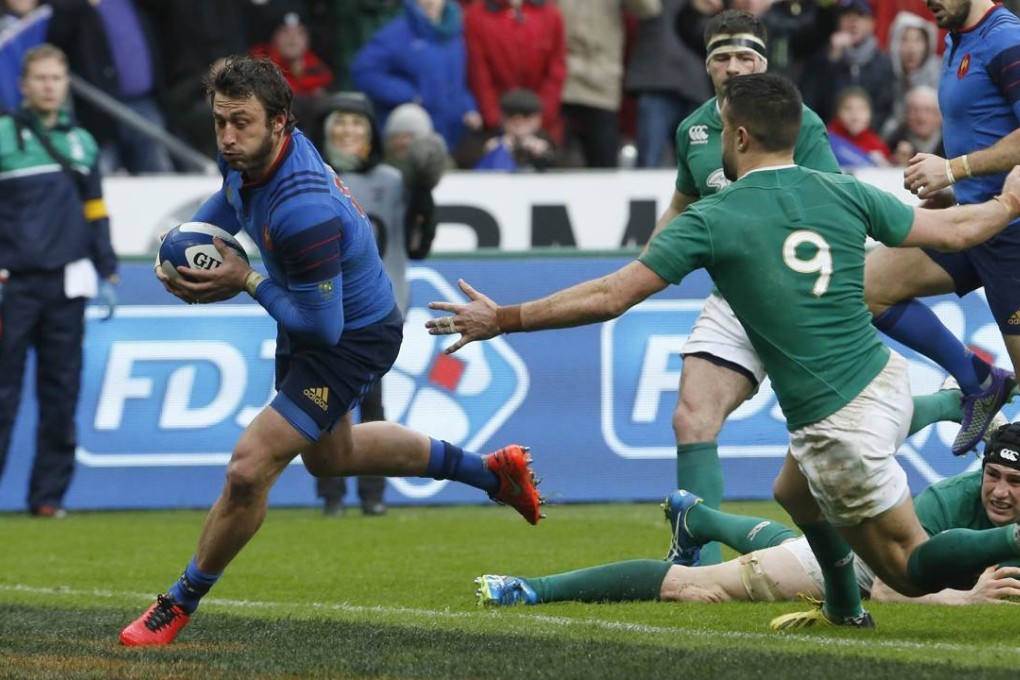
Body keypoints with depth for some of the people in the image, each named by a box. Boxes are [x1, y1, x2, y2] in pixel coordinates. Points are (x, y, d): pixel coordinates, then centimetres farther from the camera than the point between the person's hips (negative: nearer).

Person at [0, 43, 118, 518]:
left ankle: (49, 494, 8)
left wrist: (108, 273, 17)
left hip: (66, 284, 4)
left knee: (61, 392, 3)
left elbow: (95, 212, 22)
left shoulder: (82, 142, 15)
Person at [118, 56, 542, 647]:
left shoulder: (301, 209, -39)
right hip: (316, 319, 10)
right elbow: (232, 198, 13)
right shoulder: (246, 154, -14)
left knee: (251, 467, -18)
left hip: (355, 338, -10)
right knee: (328, 456, 31)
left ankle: (180, 605, 1)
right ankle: (491, 471, 45)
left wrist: (248, 283, -26)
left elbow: (322, 327, -32)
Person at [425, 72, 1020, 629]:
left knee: (911, 569, 2)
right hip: (888, 378, 7)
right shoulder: (844, 193, 2)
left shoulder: (713, 220, -11)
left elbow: (609, 297, -11)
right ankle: (844, 611, 45)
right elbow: (953, 232, 11)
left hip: (839, 423, -7)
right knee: (795, 493, 33)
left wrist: (502, 320, -1)